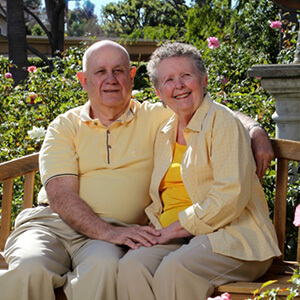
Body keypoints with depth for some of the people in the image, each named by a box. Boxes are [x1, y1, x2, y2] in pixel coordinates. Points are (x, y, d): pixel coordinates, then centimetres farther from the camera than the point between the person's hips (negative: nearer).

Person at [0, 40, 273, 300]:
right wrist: (108, 232, -18)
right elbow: (60, 194, -2)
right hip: (51, 222, 0)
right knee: (29, 268, -34)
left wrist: (255, 132, -5)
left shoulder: (157, 118, 15)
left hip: (115, 230, 0)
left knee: (103, 266, -37)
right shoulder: (64, 127, 12)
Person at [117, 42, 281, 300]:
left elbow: (231, 196, -14)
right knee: (132, 266, -27)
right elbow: (158, 200, 21)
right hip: (177, 239, 6)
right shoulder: (165, 134, 19)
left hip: (231, 236, -6)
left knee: (174, 269, -36)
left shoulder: (222, 121, -3)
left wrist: (177, 228, -13)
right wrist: (157, 230, -1)